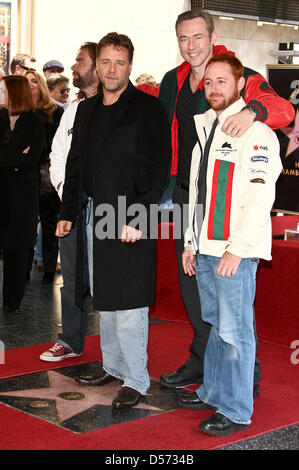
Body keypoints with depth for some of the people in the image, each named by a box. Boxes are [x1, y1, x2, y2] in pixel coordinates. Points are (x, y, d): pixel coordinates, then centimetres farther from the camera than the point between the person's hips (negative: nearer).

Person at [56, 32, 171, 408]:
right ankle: (113, 366, 27)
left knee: (128, 302, -6)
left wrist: (136, 219, -17)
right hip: (96, 215, 7)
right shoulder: (87, 110, 15)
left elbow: (157, 167, -11)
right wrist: (67, 212, 15)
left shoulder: (147, 108, -5)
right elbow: (75, 165, 20)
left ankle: (136, 380, 3)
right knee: (104, 299, 14)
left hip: (131, 220, -7)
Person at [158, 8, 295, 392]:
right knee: (191, 284, 14)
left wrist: (253, 110, -41)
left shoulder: (242, 79, -7)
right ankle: (201, 363, 31)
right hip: (186, 195, 7)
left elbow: (284, 109, -23)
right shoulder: (173, 83, 11)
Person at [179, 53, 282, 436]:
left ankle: (235, 411, 5)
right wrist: (191, 242, 18)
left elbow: (260, 197, -16)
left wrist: (236, 249, -18)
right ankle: (213, 392, 29)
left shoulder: (256, 133, -9)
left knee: (234, 332, -4)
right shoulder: (204, 126, 16)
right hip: (206, 247, 8)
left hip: (236, 251, -8)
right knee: (215, 325, 17)